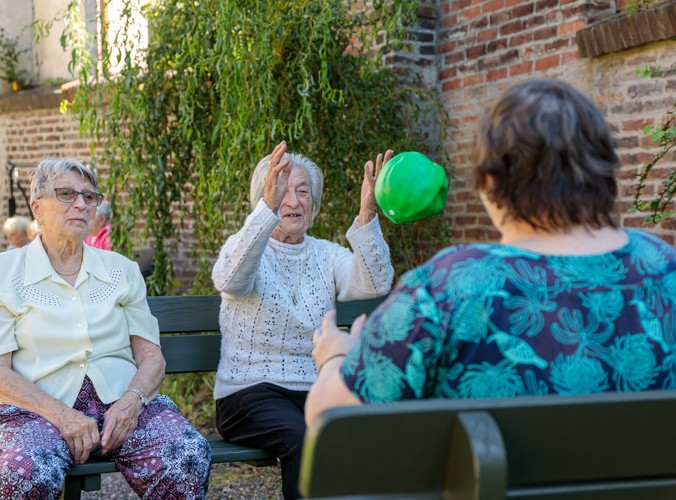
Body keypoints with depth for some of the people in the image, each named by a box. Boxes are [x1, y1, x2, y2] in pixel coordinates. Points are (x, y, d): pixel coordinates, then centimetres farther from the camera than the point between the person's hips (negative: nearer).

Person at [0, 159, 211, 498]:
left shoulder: (121, 269, 16)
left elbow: (151, 357, 10)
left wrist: (132, 401, -11)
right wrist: (61, 415, -16)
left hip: (122, 400, 2)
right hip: (40, 406, -2)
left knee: (189, 456, -28)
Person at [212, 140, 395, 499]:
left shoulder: (327, 255, 11)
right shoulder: (245, 246, 3)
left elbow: (375, 284, -9)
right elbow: (231, 280, -23)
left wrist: (367, 215, -25)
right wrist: (268, 208, -37)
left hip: (315, 390, 3)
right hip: (250, 390, -3)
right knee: (304, 439, -32)